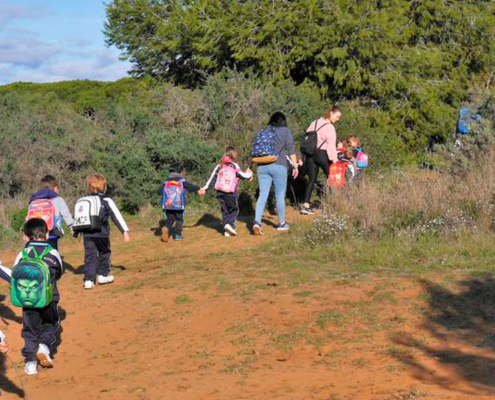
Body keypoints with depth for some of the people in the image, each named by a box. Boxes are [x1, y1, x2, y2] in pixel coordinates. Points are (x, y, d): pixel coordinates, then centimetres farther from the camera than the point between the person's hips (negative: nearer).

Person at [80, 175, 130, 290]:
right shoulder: (106, 201, -3)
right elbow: (117, 216, -6)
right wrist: (125, 231, -6)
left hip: (87, 234, 3)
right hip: (101, 233, -3)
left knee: (90, 256, 6)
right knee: (104, 253, 19)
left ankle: (88, 280, -2)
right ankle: (103, 275, 28)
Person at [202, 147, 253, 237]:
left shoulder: (220, 166, 10)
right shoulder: (234, 166, -3)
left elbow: (213, 178, 10)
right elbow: (244, 175, 1)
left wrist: (205, 188, 14)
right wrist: (249, 173, 22)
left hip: (220, 192, 4)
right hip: (230, 193, -4)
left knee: (224, 211, 13)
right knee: (234, 209, 10)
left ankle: (226, 230, 6)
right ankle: (230, 224, -13)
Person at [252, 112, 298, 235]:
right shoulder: (286, 131, 5)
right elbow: (291, 150, -2)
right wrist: (295, 166, 0)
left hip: (262, 166, 4)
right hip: (278, 165, -4)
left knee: (263, 194, 2)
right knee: (280, 195, 5)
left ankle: (257, 221, -14)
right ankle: (282, 223, 13)